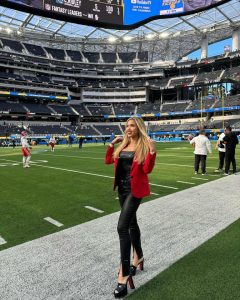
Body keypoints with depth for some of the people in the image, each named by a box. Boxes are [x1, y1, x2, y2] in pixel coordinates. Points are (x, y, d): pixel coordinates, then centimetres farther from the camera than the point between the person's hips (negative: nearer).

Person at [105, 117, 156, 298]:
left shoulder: (145, 146, -11)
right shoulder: (122, 145, 8)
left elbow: (147, 170, -17)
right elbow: (108, 161, 13)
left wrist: (152, 152, -27)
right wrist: (112, 144, 6)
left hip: (135, 189, -7)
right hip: (122, 188, 7)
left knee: (122, 227, -15)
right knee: (131, 223, 20)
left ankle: (124, 274, -3)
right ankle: (138, 257, 42)